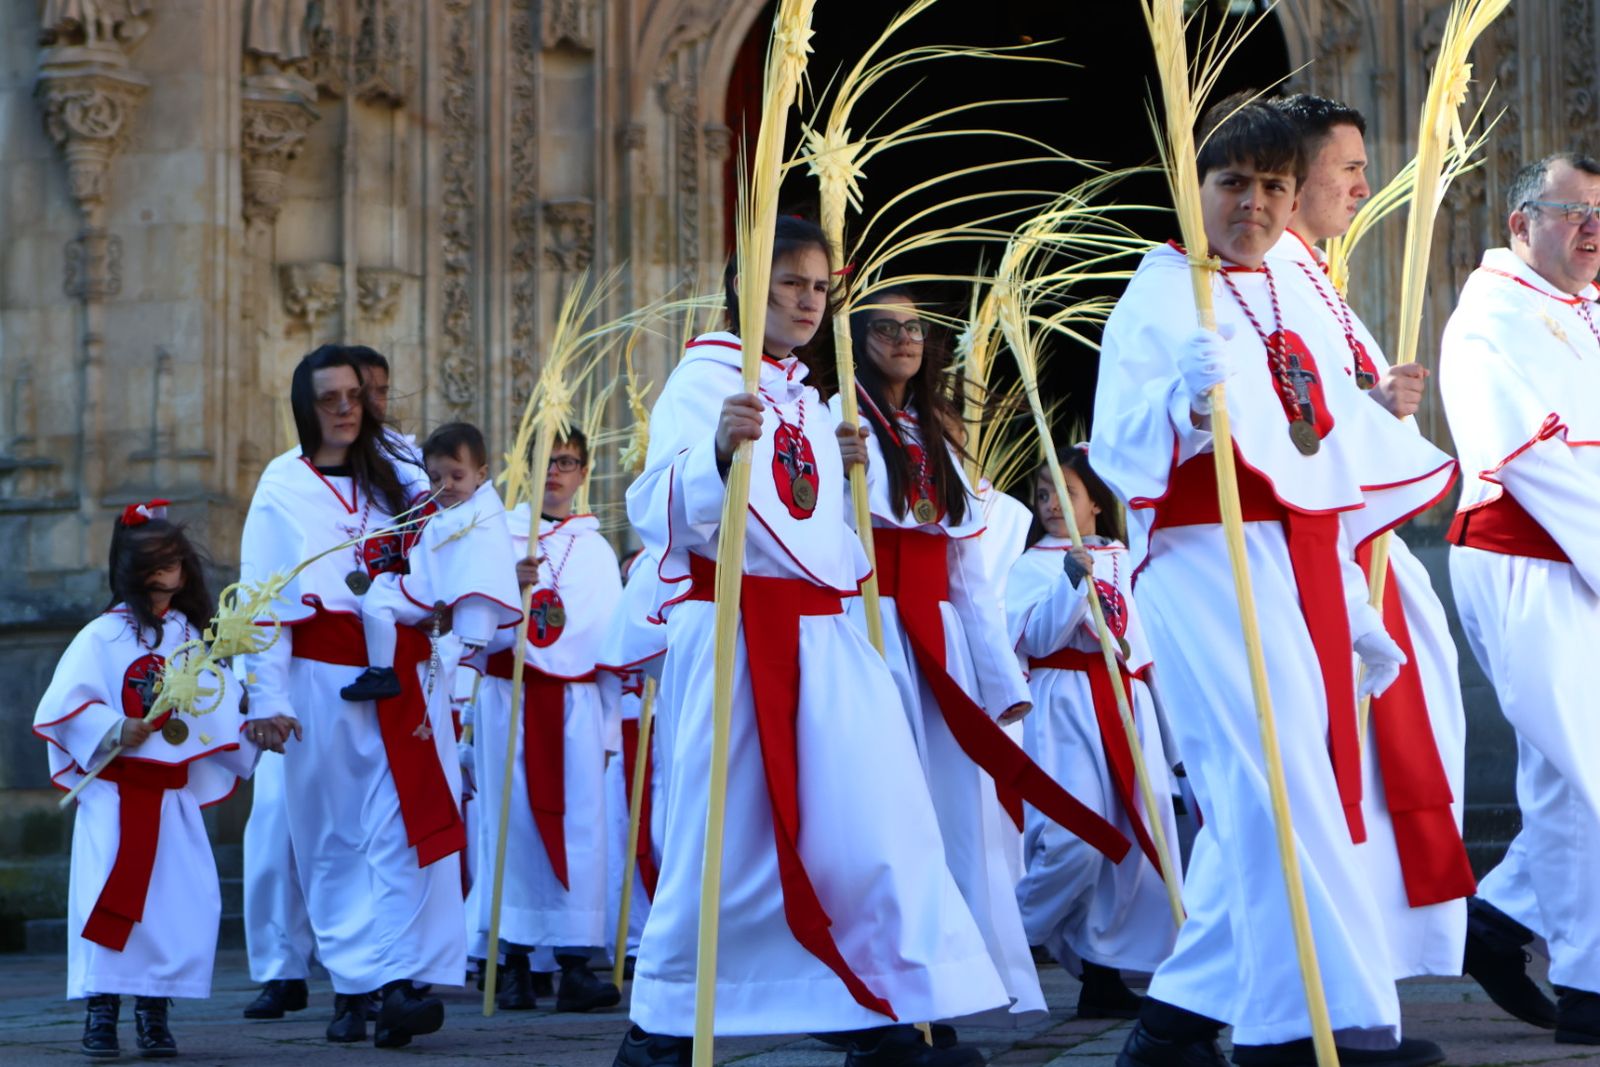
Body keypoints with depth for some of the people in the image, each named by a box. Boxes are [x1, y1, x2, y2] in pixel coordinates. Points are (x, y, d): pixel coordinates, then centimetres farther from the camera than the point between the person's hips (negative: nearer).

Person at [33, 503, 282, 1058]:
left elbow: (215, 715, 14)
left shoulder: (191, 637, 11)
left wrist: (252, 731, -2)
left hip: (174, 797, 4)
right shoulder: (102, 637, -4)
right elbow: (61, 710, -10)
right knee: (109, 901, -8)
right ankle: (101, 1011, 2)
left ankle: (154, 1012, 9)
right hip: (113, 797, -4)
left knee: (185, 903, -2)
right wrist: (116, 732, -20)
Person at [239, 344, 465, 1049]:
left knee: (402, 830, -10)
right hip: (326, 679, -1)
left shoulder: (398, 477, 12)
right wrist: (270, 698, -9)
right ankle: (350, 988, 10)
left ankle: (399, 982, -18)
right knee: (335, 836, 3)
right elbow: (265, 602, -1)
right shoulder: (282, 490, 4)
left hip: (403, 677, 1)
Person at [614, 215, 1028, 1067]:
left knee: (874, 821, -2)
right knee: (726, 834, -4)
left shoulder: (808, 399, 19)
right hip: (731, 632, -7)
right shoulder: (704, 381, -4)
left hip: (819, 634, 7)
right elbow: (659, 513, -19)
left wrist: (844, 470, 16)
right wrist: (717, 450, -35)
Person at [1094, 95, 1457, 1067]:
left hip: (1299, 574, 7)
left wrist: (1351, 607, 21)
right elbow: (1118, 450, -13)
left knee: (1257, 802, 7)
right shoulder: (1159, 300, -3)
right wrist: (1187, 401, -33)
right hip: (1207, 562, -7)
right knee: (1280, 786, -14)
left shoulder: (1298, 303, 17)